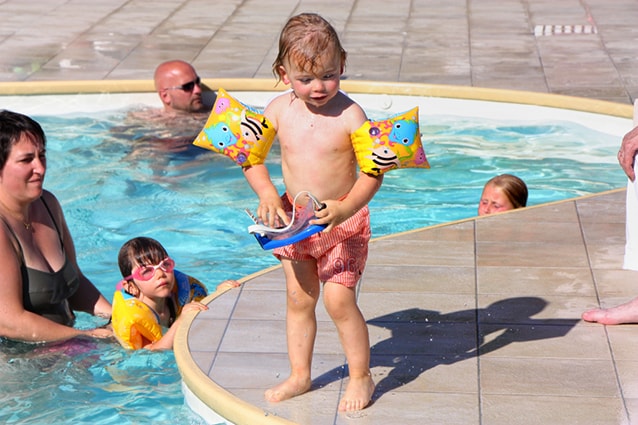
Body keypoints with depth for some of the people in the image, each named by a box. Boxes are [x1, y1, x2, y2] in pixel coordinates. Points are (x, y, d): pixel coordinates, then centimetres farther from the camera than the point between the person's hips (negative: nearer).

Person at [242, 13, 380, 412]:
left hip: (342, 221, -5)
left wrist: (345, 208, -31)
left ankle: (361, 377, 13)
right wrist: (268, 195, -11)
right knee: (299, 299, 14)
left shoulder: (350, 114, -19)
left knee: (339, 300, -6)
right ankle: (300, 375, 29)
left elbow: (373, 171, -18)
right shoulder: (280, 109, -7)